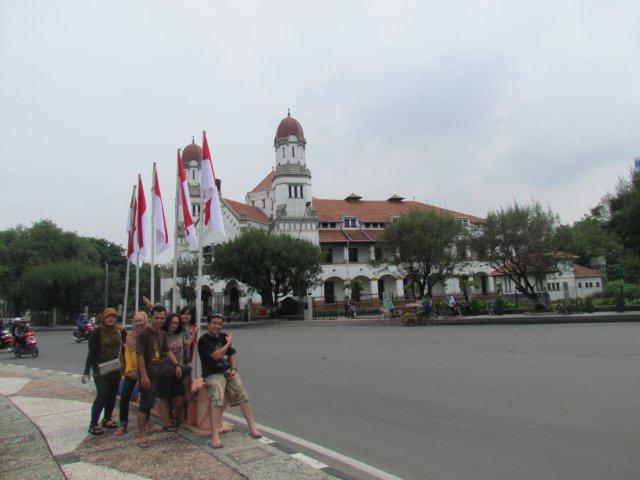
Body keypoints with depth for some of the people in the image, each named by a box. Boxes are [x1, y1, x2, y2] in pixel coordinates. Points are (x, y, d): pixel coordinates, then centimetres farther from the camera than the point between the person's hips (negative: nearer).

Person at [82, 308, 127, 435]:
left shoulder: (120, 331, 1)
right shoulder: (97, 332, -10)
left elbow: (123, 345, 17)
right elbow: (91, 353, -10)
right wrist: (86, 372, -13)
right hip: (100, 370, -5)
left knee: (112, 395, 11)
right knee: (103, 394, -14)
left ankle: (107, 419, 27)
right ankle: (93, 424, -4)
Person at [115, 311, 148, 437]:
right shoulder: (130, 335, 3)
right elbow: (127, 354, 2)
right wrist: (130, 369, -8)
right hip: (131, 371, 3)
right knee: (124, 396, -3)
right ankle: (123, 424, 9)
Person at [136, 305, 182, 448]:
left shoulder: (162, 334, 6)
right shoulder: (143, 334, -17)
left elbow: (167, 351, 18)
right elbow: (139, 355, -20)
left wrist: (177, 364, 8)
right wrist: (144, 375, -24)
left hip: (160, 368, 8)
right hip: (148, 373, -8)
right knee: (146, 404, -6)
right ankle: (142, 436, 4)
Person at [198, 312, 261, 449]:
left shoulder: (223, 336, 13)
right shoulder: (203, 340, -7)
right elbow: (216, 355, -17)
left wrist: (234, 369, 2)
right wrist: (228, 343, -4)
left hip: (228, 371, 6)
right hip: (213, 375, -6)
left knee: (243, 396, -7)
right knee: (218, 400, -27)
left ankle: (252, 427, -3)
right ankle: (215, 436, -30)